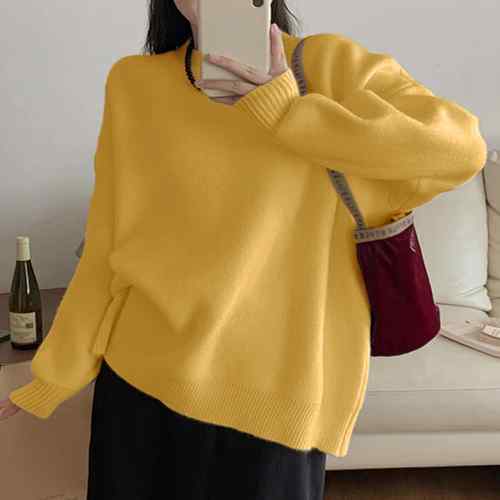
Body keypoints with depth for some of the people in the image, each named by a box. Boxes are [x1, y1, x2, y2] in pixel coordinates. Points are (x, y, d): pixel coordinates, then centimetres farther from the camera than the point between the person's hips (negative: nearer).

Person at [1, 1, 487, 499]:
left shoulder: (334, 68, -4)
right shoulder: (134, 84, -1)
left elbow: (462, 147, -17)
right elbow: (106, 247, 2)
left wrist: (284, 111, -17)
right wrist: (54, 374, 6)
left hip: (274, 390, -1)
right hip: (141, 378, 1)